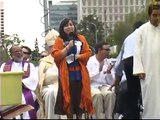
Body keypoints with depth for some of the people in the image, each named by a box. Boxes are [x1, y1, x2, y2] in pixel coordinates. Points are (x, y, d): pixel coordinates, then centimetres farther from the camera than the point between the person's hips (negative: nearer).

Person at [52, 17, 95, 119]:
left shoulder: (81, 38, 10)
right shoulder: (59, 40, 2)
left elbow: (88, 53, 6)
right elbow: (56, 56, -8)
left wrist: (78, 56, -11)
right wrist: (68, 47, -15)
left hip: (79, 72, 2)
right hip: (66, 73, -2)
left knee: (80, 95, 2)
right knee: (68, 96, -2)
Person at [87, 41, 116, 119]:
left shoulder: (108, 62, 8)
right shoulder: (90, 61, -5)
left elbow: (111, 82, 8)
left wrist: (109, 72, -10)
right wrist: (99, 70, -22)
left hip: (104, 86, 4)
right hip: (92, 86, -3)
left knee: (110, 93, -31)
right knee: (98, 94, -37)